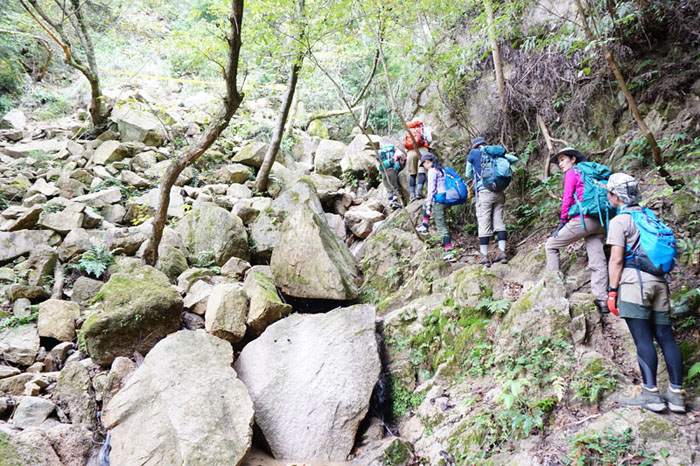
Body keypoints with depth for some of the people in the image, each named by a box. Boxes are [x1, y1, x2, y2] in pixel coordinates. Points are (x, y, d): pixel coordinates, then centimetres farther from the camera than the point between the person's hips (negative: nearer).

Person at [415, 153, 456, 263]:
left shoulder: (432, 171, -9)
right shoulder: (442, 169, 16)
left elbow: (431, 189, -14)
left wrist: (429, 207, -12)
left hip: (439, 200, -9)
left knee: (441, 227, -4)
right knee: (425, 203, 33)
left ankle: (450, 253, -6)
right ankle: (424, 227, 32)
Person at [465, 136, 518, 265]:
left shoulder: (473, 153, 4)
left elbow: (468, 174, 12)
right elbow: (514, 159, 17)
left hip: (484, 192, -4)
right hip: (499, 192, 4)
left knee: (484, 224, -2)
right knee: (499, 222, 9)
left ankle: (484, 257, 0)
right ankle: (502, 253, 10)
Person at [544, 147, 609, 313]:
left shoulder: (572, 173, 1)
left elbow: (567, 199, -6)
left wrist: (562, 222, -1)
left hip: (583, 219, -7)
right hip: (599, 222, 7)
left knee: (551, 245, 8)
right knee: (597, 262, 3)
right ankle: (602, 301, 1)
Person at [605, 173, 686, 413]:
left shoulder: (620, 221, -5)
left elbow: (616, 260, -10)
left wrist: (612, 290, -5)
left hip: (634, 281, -7)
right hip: (659, 281, 7)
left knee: (643, 338, -6)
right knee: (665, 336, 7)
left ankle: (651, 393, -6)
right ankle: (677, 394, 9)